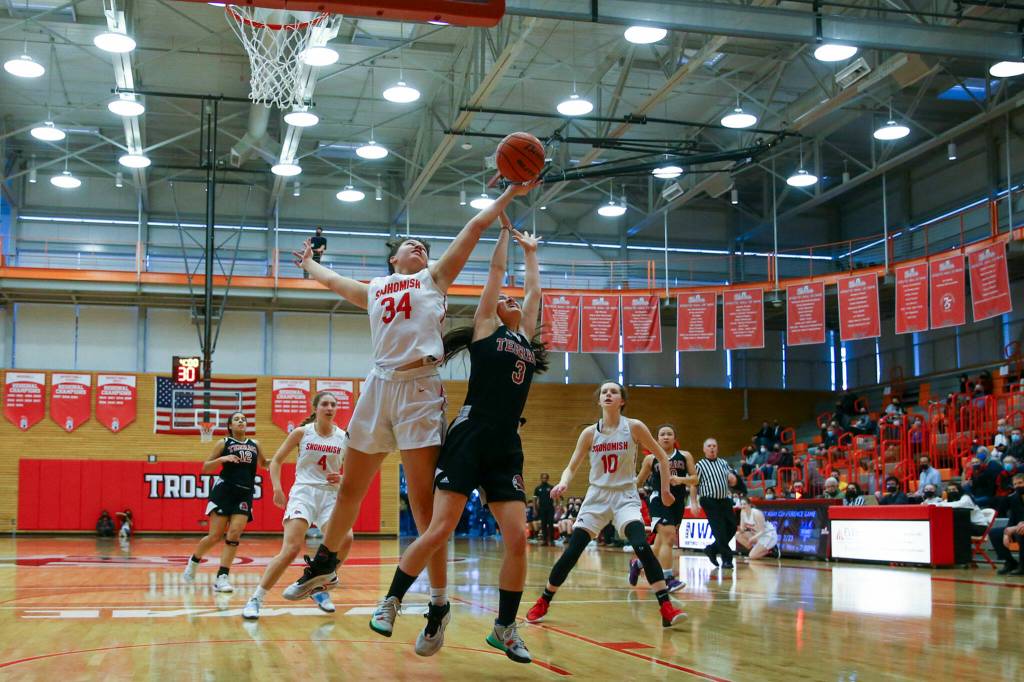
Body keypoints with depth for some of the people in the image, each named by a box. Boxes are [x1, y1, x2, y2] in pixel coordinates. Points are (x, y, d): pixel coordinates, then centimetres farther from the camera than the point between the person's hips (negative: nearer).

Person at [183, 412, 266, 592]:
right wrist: (222, 459, -15)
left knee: (234, 534, -10)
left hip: (245, 494, 3)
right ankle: (193, 561, 24)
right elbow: (205, 467, 3)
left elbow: (264, 464, 28)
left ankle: (222, 578, -7)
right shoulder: (223, 443, 3)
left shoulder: (255, 444, 13)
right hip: (224, 491, -3)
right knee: (215, 536, -4)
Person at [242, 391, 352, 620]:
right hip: (303, 492, -3)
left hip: (330, 495, 3)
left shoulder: (343, 437, 5)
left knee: (345, 539, -22)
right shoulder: (302, 432, 1)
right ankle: (256, 599, -6)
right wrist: (277, 488, -6)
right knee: (291, 549, -19)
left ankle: (320, 588, 2)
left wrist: (342, 479, -7)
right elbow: (276, 460, 8)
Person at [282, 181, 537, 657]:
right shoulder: (373, 290, 23)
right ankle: (324, 564, 34)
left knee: (424, 501, -8)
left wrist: (510, 193, 10)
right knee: (350, 490, 13)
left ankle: (439, 604, -3)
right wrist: (307, 263, 57)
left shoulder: (434, 278, 15)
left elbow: (474, 228, 11)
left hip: (420, 388, -4)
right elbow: (331, 280, 41)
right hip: (378, 386, 4)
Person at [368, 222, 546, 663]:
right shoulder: (485, 328, 8)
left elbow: (535, 291, 31)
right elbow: (496, 271, 12)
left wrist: (530, 252, 43)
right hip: (470, 439, -5)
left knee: (517, 539, -4)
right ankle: (391, 602, 7)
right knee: (439, 531, -10)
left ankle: (505, 627, 10)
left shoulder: (526, 340, 21)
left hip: (507, 448, 5)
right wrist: (505, 229, 22)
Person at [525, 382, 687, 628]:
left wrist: (665, 488, 3)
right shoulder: (590, 433, -2)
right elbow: (571, 467, 2)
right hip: (596, 497, 2)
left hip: (625, 497, -2)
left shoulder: (634, 427, -7)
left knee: (642, 546, -25)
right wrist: (563, 483, -19)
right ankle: (543, 603, 15)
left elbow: (661, 456, 4)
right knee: (571, 553, -3)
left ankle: (667, 608, -20)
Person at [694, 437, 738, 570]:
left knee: (732, 527, 3)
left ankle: (712, 549, 20)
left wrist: (732, 479, -4)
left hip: (725, 500, 6)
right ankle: (727, 558, -2)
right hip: (710, 501, -6)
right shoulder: (700, 465, 1)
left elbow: (733, 482, 20)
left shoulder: (723, 463, 16)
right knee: (719, 529, -9)